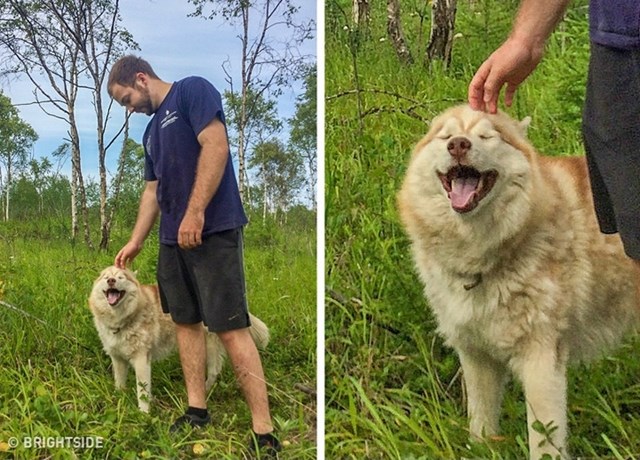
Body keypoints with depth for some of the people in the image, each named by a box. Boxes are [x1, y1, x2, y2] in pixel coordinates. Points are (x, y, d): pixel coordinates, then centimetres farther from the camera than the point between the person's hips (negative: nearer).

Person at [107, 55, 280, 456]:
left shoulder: (192, 91, -4)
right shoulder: (152, 130, 22)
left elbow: (216, 146, -18)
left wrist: (195, 212, -22)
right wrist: (135, 242, 23)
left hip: (213, 231, -9)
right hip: (173, 239, 10)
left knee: (231, 329, -11)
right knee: (186, 321, 11)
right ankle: (197, 412, 22)